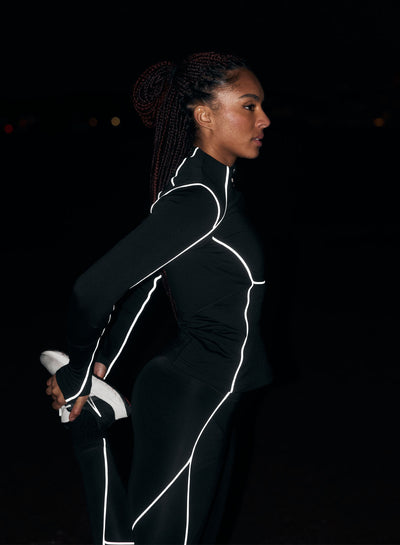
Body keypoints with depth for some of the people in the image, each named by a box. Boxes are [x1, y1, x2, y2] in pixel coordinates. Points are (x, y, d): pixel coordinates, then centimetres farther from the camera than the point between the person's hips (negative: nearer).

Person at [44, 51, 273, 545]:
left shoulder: (213, 187, 7)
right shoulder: (199, 200, -23)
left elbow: (141, 280, 12)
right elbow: (95, 288, -26)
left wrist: (97, 369, 14)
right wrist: (76, 380, -10)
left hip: (207, 400, 9)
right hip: (186, 403, -9)